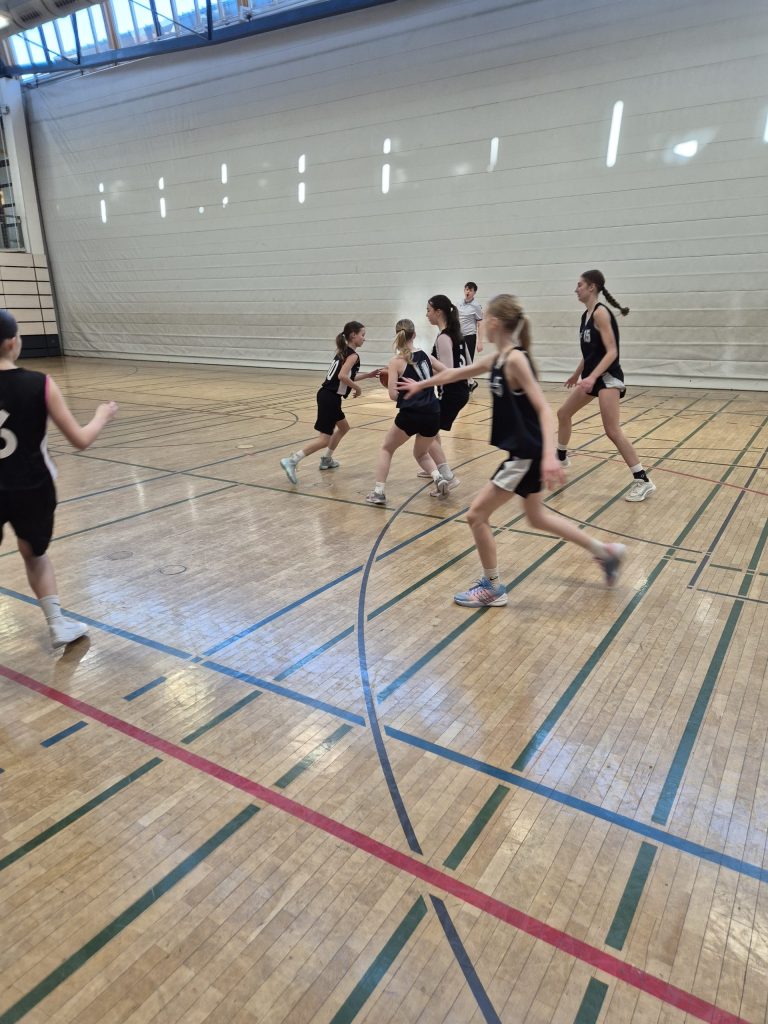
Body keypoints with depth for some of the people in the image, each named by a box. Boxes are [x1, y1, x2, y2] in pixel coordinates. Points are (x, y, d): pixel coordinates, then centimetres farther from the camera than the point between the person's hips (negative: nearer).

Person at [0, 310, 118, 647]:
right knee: (35, 554, 26)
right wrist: (102, 416, 11)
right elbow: (80, 440, -8)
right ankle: (58, 625, 31)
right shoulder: (40, 384, -12)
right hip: (32, 489, 0)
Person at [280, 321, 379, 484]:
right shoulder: (352, 355, -11)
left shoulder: (343, 352, 16)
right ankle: (291, 461, -15)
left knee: (343, 428, 28)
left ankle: (327, 460, 35)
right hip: (330, 398, -10)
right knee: (324, 439, -9)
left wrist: (368, 375, 23)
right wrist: (357, 388, -11)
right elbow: (342, 376, -26)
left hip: (327, 395, 10)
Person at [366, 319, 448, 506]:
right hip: (432, 415, 4)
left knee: (386, 449, 19)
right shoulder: (425, 356, 12)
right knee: (421, 453, 29)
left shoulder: (396, 362, -1)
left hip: (410, 415, -4)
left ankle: (378, 492, 10)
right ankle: (439, 478, 3)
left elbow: (393, 395, -7)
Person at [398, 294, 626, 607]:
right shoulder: (496, 358, 7)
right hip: (523, 451, 10)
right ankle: (606, 552, 33)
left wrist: (550, 455, -38)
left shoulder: (516, 359, -20)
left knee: (477, 515, -1)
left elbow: (544, 409, -26)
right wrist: (421, 384, 33)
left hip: (527, 453, -10)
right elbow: (456, 373, 22)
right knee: (537, 516, 23)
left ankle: (492, 588, 15)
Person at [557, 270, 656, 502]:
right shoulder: (586, 314, 11)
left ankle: (643, 481, -11)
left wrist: (592, 377, -32)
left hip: (607, 377, -10)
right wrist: (577, 374, 32)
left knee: (612, 430, -15)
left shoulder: (600, 312, -16)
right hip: (590, 376, 10)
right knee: (563, 413, 18)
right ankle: (561, 457, 40)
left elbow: (611, 352, -22)